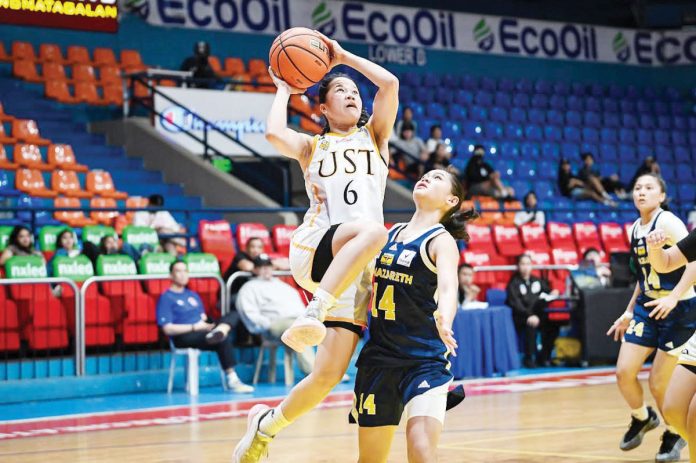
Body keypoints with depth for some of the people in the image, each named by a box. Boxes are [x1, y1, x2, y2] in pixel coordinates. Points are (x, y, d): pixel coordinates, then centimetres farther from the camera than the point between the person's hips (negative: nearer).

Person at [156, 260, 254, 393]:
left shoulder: (193, 295, 23)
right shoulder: (166, 298, -1)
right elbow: (168, 329, -11)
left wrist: (208, 325, -4)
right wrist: (194, 327, -16)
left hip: (203, 332, 8)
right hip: (183, 338, -8)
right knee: (223, 340, -33)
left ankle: (219, 332, -47)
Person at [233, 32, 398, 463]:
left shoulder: (375, 136, 24)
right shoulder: (312, 147, 20)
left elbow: (389, 83, 8)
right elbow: (274, 133, -3)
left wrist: (343, 55, 17)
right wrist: (284, 89, 14)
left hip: (358, 268, 3)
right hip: (314, 249, -3)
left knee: (329, 373, -5)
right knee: (372, 230, -38)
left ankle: (267, 425, 17)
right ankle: (313, 314, -39)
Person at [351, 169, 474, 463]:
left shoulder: (441, 240, -7)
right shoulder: (390, 233, 11)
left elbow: (449, 288, -27)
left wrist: (444, 321, -46)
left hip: (424, 359, -6)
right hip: (378, 356, 6)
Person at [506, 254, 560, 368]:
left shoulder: (537, 281, 17)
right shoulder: (514, 283, -1)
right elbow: (516, 304, -15)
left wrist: (552, 294, -2)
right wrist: (529, 316, -31)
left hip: (538, 315, 5)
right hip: (520, 318, -5)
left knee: (553, 326, -21)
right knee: (531, 325, -35)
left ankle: (544, 356, -5)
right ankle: (529, 358, -25)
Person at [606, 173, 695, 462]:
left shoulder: (668, 223, -15)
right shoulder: (635, 229, 8)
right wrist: (629, 312, 20)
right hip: (647, 308, 6)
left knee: (659, 383, -2)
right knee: (624, 372, -3)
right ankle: (642, 417, 27)